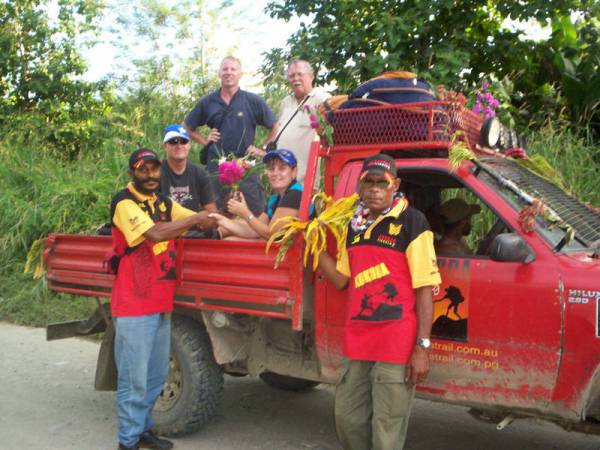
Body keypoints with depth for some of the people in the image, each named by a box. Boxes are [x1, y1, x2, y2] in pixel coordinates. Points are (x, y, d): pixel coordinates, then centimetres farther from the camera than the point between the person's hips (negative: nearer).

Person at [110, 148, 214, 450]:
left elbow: (203, 222, 16)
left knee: (156, 375, 15)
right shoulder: (124, 203, -10)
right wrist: (195, 219, -13)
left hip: (161, 304, 8)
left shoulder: (164, 203, 15)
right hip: (133, 305, -8)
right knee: (134, 377, -2)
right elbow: (154, 234, -23)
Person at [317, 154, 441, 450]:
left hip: (397, 348, -7)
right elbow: (341, 280, 15)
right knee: (347, 420, 18)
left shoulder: (411, 222, -8)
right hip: (357, 346, 7)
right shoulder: (355, 226, 12)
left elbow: (425, 289, -11)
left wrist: (422, 347, -15)